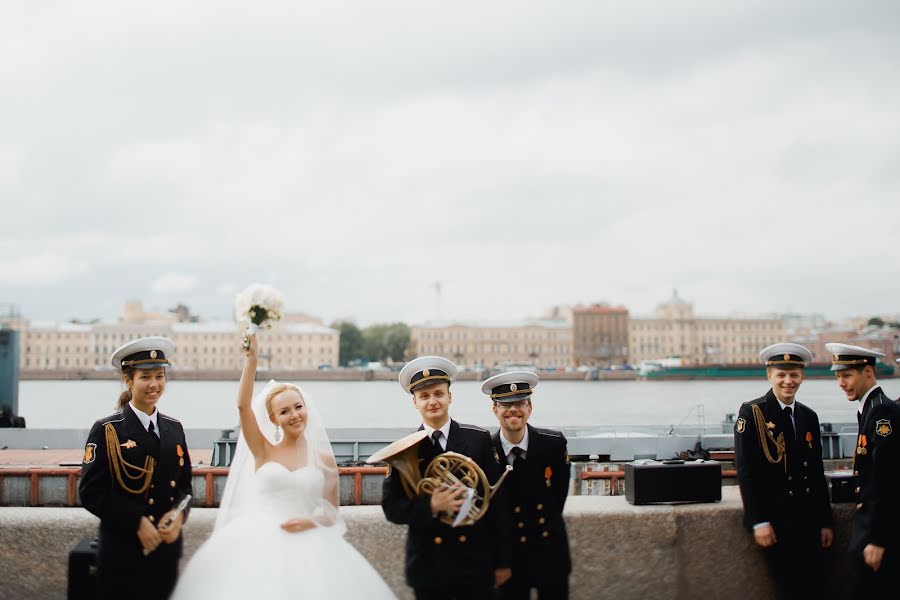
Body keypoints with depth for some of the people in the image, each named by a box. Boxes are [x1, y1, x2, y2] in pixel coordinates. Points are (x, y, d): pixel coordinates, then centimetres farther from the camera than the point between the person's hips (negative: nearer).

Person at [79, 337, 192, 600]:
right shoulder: (107, 430, -6)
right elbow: (91, 493, -11)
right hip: (122, 553, -4)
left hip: (166, 550, 5)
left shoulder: (174, 428, 9)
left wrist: (179, 515, -8)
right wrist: (137, 522, -17)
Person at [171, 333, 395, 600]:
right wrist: (252, 359, -14)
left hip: (305, 546, 0)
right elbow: (243, 406, -6)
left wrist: (312, 522, -9)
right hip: (260, 544, 0)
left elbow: (332, 513, 12)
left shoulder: (324, 459, 8)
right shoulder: (264, 451, 7)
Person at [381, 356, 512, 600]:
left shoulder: (479, 439, 1)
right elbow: (391, 507, -2)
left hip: (475, 561, 0)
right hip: (428, 567, 0)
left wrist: (502, 561, 1)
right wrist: (430, 506, -20)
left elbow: (496, 502, 1)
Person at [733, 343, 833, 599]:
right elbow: (745, 471, -11)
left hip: (808, 520, 5)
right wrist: (759, 522, -16)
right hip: (773, 520, -5)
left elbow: (817, 473, 15)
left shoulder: (809, 416, 12)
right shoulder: (752, 412, -6)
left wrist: (826, 522, 12)